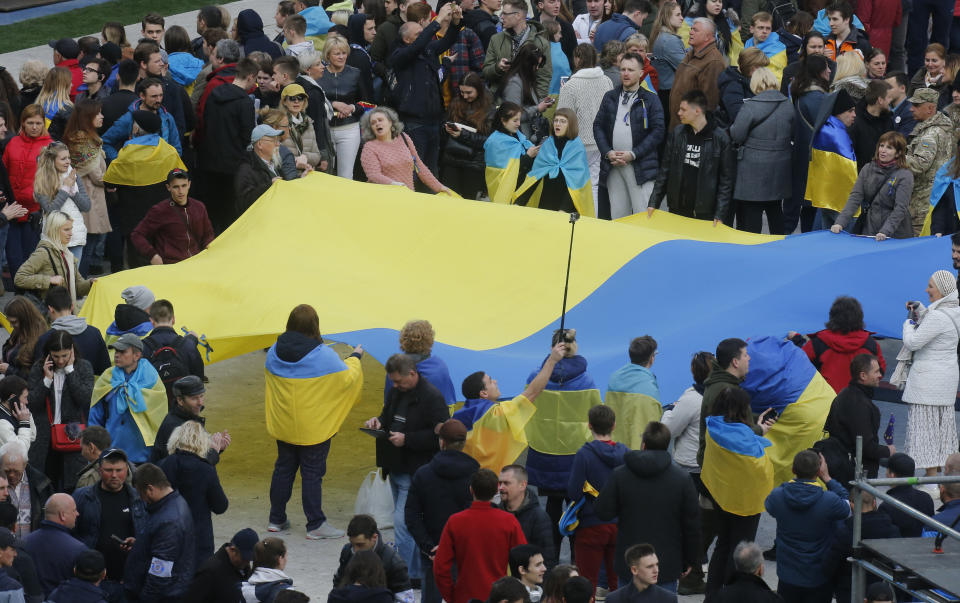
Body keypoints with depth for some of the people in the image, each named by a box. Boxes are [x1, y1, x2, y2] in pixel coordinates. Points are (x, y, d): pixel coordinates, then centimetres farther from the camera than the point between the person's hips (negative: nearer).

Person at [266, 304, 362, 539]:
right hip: (313, 428, -5)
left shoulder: (274, 352, -3)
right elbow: (347, 379, -10)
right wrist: (355, 358, 10)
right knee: (312, 473, 2)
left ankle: (276, 519, 24)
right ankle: (315, 525, 5)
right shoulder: (324, 356, -20)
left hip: (283, 426, 5)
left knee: (283, 468, 16)